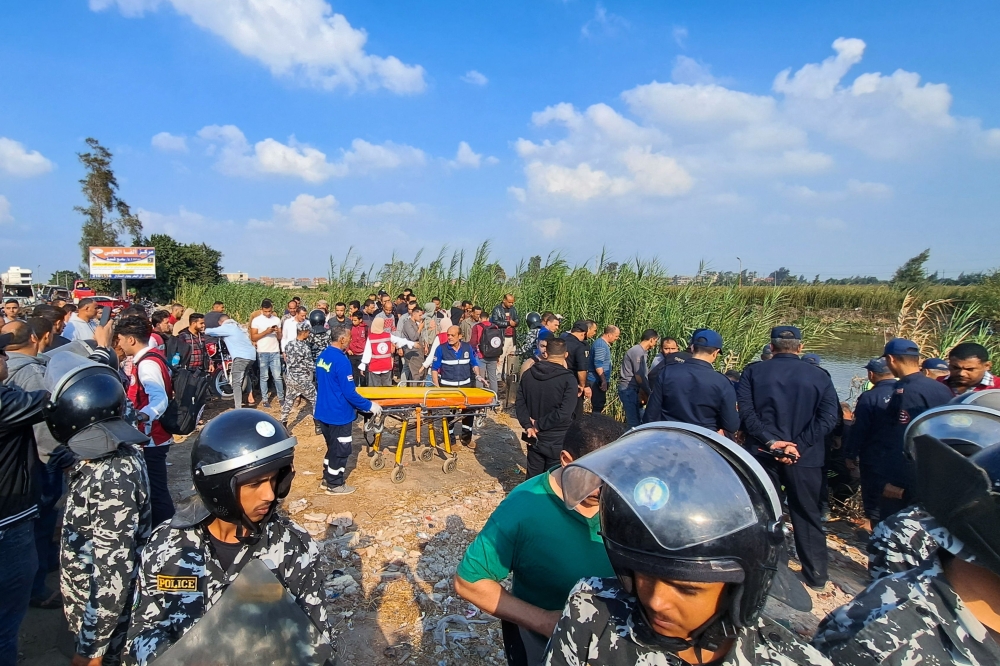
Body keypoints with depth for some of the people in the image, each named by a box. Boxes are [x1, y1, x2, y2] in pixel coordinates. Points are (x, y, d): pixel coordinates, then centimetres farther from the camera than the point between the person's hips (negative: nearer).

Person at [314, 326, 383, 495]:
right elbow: (349, 393, -23)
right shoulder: (341, 360, -24)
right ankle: (335, 485, 21)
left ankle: (327, 479, 34)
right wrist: (369, 405, -13)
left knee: (332, 447, 23)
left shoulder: (322, 356, 4)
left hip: (324, 411, 9)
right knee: (340, 450, 8)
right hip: (338, 413, -9)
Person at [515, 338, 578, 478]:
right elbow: (564, 413, -22)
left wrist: (528, 426, -7)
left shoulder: (528, 374, 1)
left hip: (535, 438, 5)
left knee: (532, 476, 18)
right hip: (558, 440, -5)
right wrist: (538, 425, -15)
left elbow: (519, 403, 1)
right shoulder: (568, 379, -16)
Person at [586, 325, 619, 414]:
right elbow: (598, 365, -24)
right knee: (598, 406, -6)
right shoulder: (600, 345, -17)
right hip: (597, 381, -10)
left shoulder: (604, 344, 15)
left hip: (598, 381, 10)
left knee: (600, 404, 15)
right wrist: (604, 381, -21)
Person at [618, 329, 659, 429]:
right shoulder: (637, 352, -17)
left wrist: (644, 391, 4)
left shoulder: (642, 351, 13)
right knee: (634, 421, -6)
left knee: (637, 418, 13)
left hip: (632, 390, 10)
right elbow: (639, 377, -18)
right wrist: (648, 393, -10)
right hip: (628, 390, -10)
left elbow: (642, 375, 12)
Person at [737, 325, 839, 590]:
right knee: (808, 516, 15)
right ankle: (816, 575, 25)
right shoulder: (819, 376, 1)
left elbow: (745, 411, -13)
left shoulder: (753, 371, -1)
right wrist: (799, 446, -14)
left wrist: (770, 441, -15)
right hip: (805, 457, 0)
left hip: (763, 453, 0)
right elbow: (829, 418, -10)